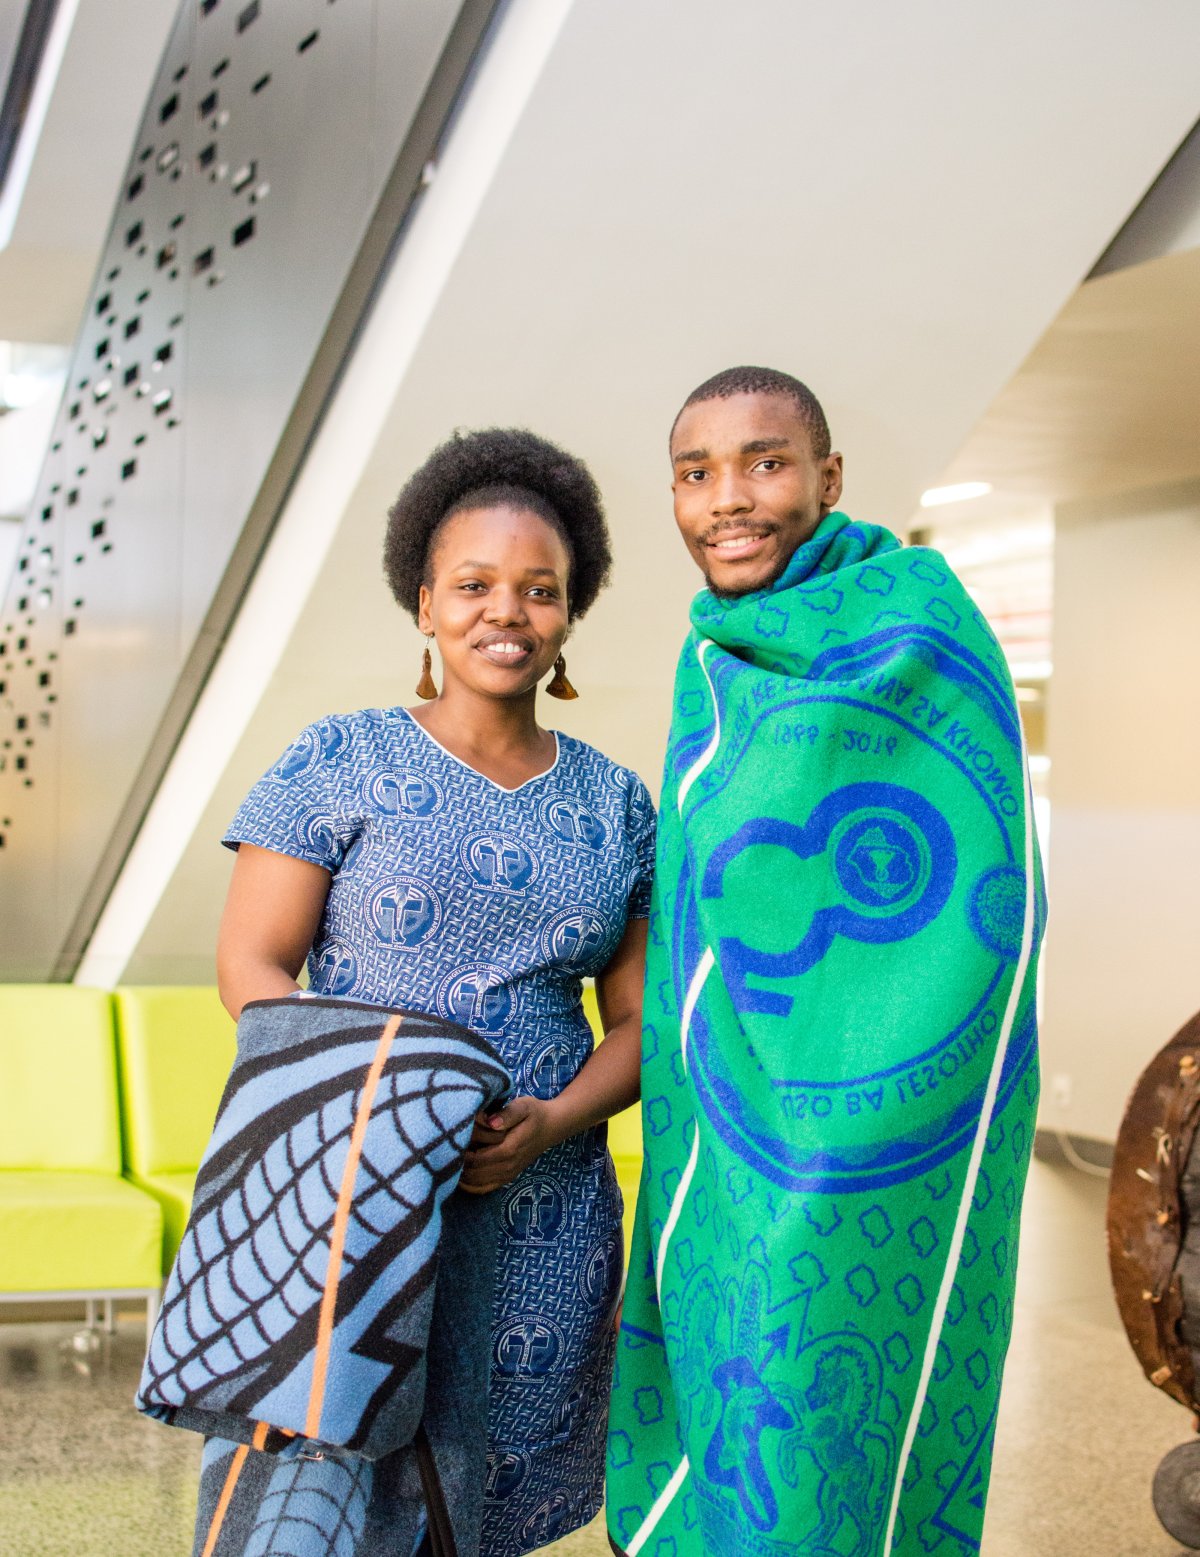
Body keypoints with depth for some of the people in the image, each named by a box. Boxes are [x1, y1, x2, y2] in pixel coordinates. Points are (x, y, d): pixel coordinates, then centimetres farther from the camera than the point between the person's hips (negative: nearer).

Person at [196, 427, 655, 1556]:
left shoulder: (615, 805, 11)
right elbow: (250, 965, -2)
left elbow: (639, 1023, 11)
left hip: (542, 1213, 3)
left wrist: (549, 1124, -10)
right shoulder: (340, 762, 2)